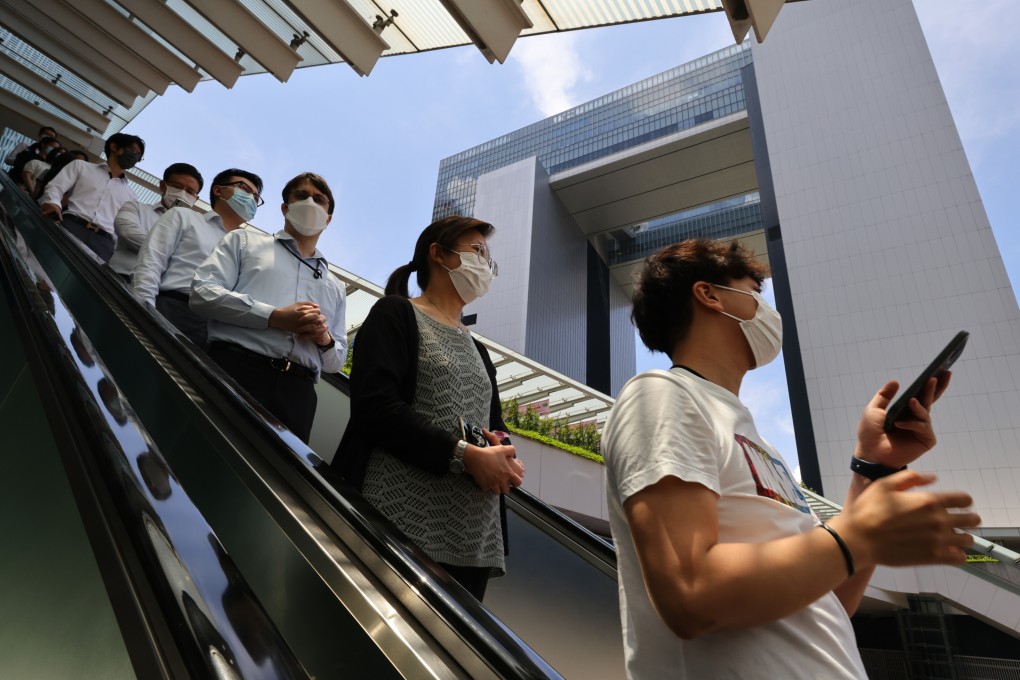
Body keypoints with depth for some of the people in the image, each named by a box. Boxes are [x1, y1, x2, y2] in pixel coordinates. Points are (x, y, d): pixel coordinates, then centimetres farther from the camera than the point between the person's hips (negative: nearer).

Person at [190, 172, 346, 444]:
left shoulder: (335, 287, 26)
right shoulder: (245, 241, 17)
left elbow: (337, 361, 23)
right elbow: (203, 292, 1)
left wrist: (326, 340, -2)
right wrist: (274, 317, -10)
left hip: (298, 393, 3)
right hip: (235, 370, -3)